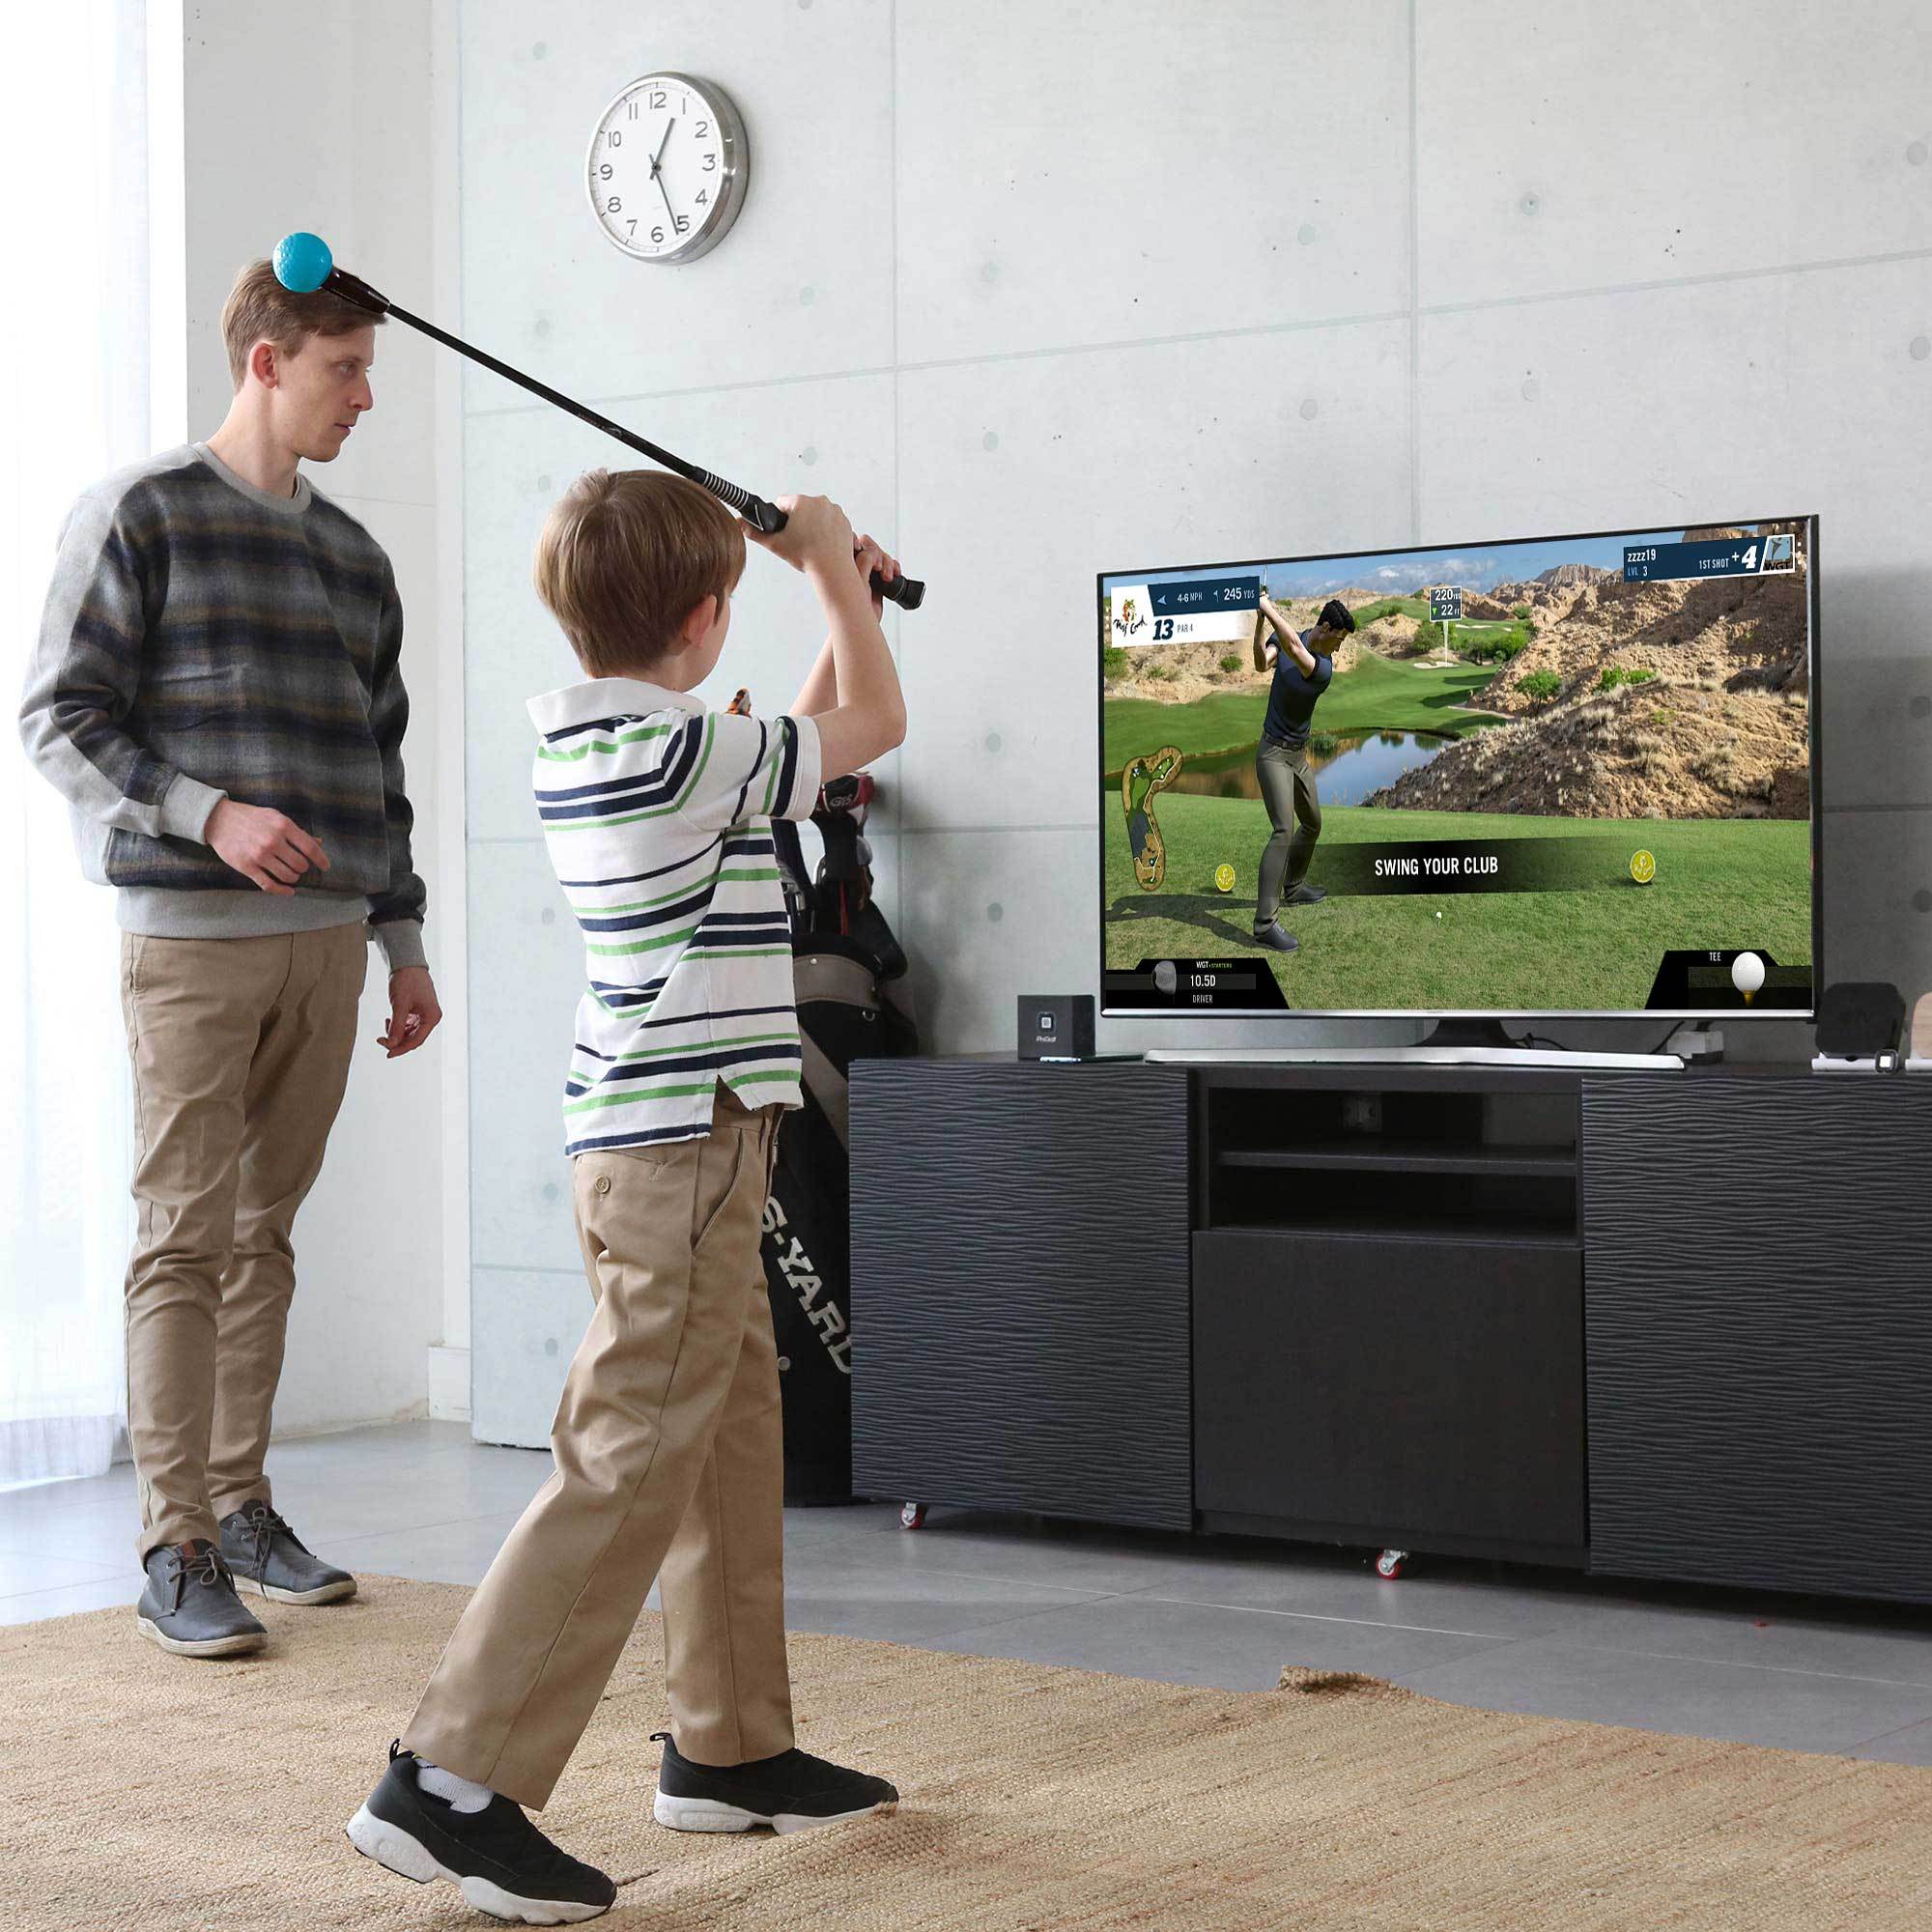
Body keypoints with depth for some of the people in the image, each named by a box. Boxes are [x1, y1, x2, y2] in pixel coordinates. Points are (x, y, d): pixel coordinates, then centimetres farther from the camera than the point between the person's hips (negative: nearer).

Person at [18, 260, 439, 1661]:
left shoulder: (354, 556, 17)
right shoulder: (142, 515, -1)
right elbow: (60, 718, -6)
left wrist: (404, 941, 19)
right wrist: (207, 814, -18)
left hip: (324, 938, 6)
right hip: (192, 932, -6)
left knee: (266, 1228, 10)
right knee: (186, 1235, -6)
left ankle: (242, 1502, 18)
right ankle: (177, 1550, -3)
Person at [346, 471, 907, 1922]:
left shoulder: (585, 742, 11)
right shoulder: (687, 749, -17)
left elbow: (800, 743, 27)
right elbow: (872, 726, -1)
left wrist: (845, 598, 26)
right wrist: (830, 567, 11)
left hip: (651, 1134, 10)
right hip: (684, 1141, -10)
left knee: (735, 1435, 17)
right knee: (629, 1463, -9)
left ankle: (731, 1747, 26)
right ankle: (455, 1778, -10)